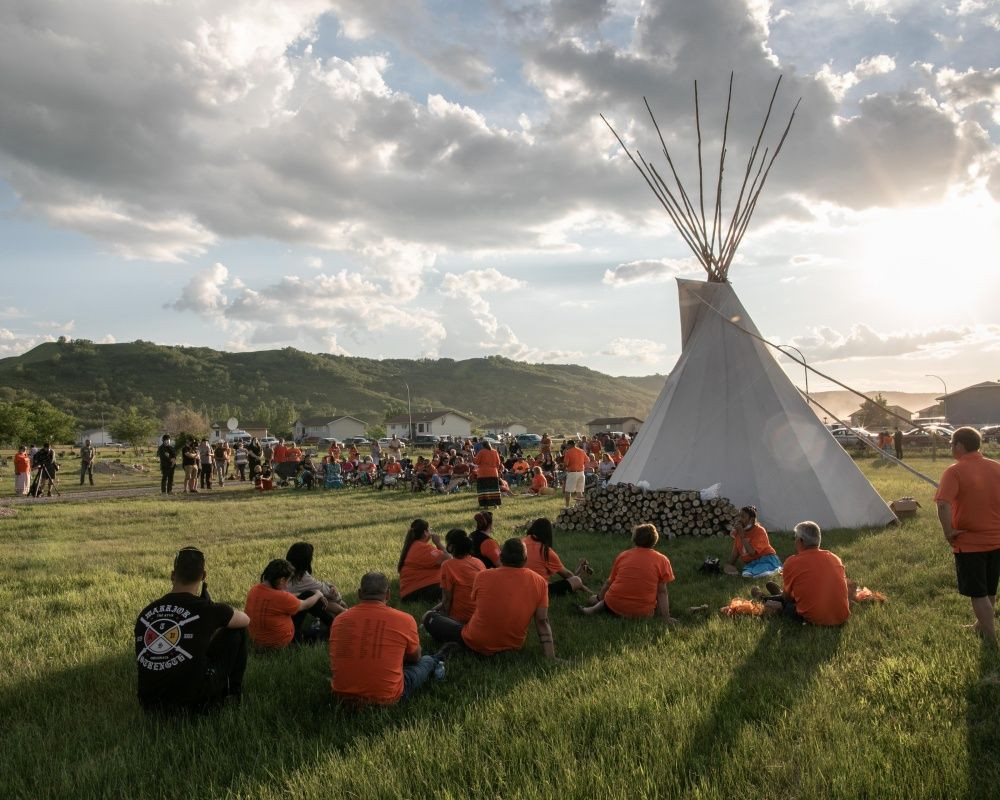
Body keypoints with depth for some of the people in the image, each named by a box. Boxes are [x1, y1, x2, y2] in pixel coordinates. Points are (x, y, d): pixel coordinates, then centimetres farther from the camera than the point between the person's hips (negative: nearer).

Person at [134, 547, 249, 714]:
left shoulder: (145, 613, 4)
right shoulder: (205, 609, -9)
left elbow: (139, 663, 17)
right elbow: (246, 620, 12)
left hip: (150, 703, 6)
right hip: (193, 701, -5)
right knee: (236, 631, 13)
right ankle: (233, 692, 25)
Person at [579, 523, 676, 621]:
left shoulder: (623, 555, 5)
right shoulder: (662, 560, -3)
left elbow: (608, 583, 11)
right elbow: (662, 591, -5)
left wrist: (599, 599, 26)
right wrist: (666, 617, -2)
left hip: (614, 607, 5)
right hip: (643, 613, -5)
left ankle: (599, 606, 2)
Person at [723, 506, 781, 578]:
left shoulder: (759, 531, -12)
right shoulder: (738, 531, 6)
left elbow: (751, 552, -24)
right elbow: (736, 552, 10)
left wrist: (742, 535, -23)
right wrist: (730, 566, -4)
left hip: (765, 560, -2)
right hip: (751, 563, 2)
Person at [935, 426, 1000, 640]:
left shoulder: (954, 472, -16)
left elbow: (943, 504, -29)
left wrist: (948, 532, -17)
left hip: (970, 542, -6)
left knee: (978, 593, 7)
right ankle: (982, 625, 39)